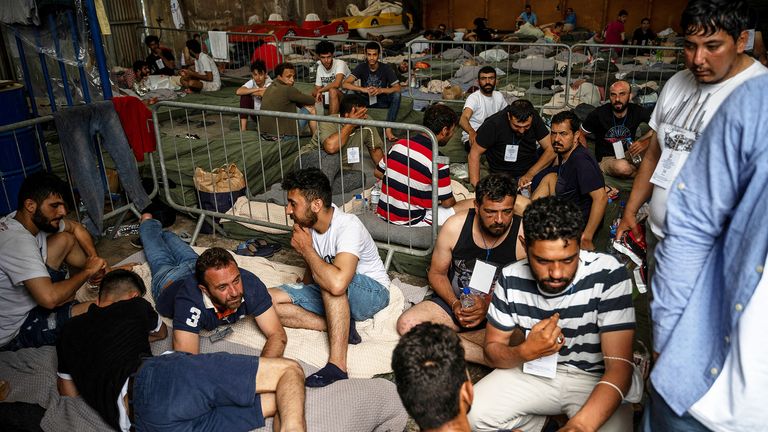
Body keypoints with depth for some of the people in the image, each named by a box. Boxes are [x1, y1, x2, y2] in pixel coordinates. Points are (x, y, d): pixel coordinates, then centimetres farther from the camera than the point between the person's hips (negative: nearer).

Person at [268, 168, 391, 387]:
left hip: (371, 293, -7)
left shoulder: (348, 226, -29)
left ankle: (337, 364, -33)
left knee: (330, 281, -40)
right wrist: (305, 288, -1)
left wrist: (306, 249, -30)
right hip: (329, 296, 8)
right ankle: (342, 327, -13)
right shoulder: (308, 222, -7)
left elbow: (337, 283, -45)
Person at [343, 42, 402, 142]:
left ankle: (388, 129, -30)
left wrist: (381, 90, -35)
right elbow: (345, 84, -20)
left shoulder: (385, 68, -9)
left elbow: (397, 88, -18)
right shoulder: (361, 67, -8)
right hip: (365, 99, 0)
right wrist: (363, 89, -35)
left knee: (396, 95, -30)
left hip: (382, 101, 0)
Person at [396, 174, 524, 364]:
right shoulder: (455, 226, -10)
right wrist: (455, 303, -15)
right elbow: (437, 273, 3)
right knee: (406, 324, -23)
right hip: (453, 301, 2)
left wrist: (488, 306, -25)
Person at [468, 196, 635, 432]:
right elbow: (492, 349, -2)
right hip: (533, 371, 3)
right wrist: (525, 352, -26)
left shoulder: (608, 274, -24)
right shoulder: (511, 278, -13)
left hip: (594, 379, -2)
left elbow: (619, 365, -25)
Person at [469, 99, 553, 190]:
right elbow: (475, 154, -12)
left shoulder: (535, 119, -7)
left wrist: (530, 174, -22)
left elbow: (550, 150, -8)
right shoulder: (493, 124, -16)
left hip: (531, 170, 4)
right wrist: (476, 186, -22)